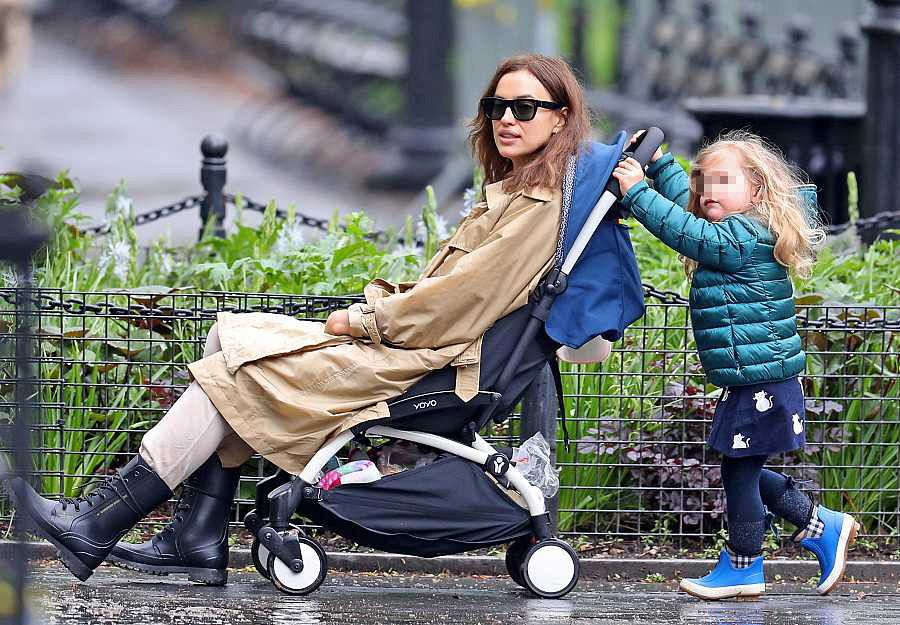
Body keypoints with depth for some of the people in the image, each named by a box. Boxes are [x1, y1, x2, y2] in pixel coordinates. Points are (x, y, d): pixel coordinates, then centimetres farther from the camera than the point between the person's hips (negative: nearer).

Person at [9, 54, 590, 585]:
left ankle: (97, 525, -13)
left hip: (434, 361, -10)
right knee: (228, 336, 4)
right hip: (419, 344, 10)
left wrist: (364, 320, -11)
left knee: (239, 371, -14)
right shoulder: (512, 192, 20)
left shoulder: (545, 202, -11)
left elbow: (468, 297, -17)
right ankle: (201, 537, -7)